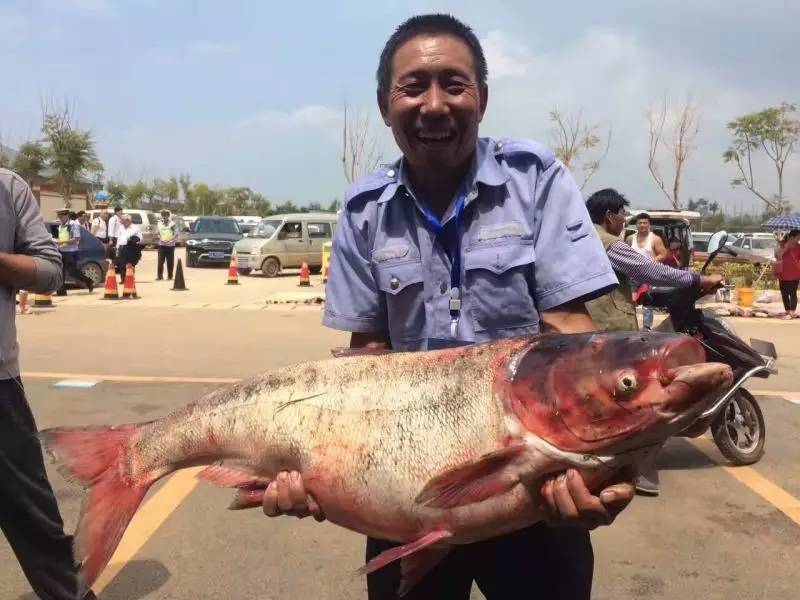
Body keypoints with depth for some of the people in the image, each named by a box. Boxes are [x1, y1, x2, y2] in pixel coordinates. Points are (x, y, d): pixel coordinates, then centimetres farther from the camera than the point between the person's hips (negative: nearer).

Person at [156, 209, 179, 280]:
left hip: (170, 245, -2)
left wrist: (172, 240, -15)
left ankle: (170, 276, 8)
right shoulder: (159, 223, 11)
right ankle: (159, 275, -1)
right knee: (160, 261, -5)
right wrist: (159, 238, -1)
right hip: (161, 244, 3)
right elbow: (158, 233, 18)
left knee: (170, 261, 0)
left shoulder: (172, 223, -1)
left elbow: (176, 233, -4)